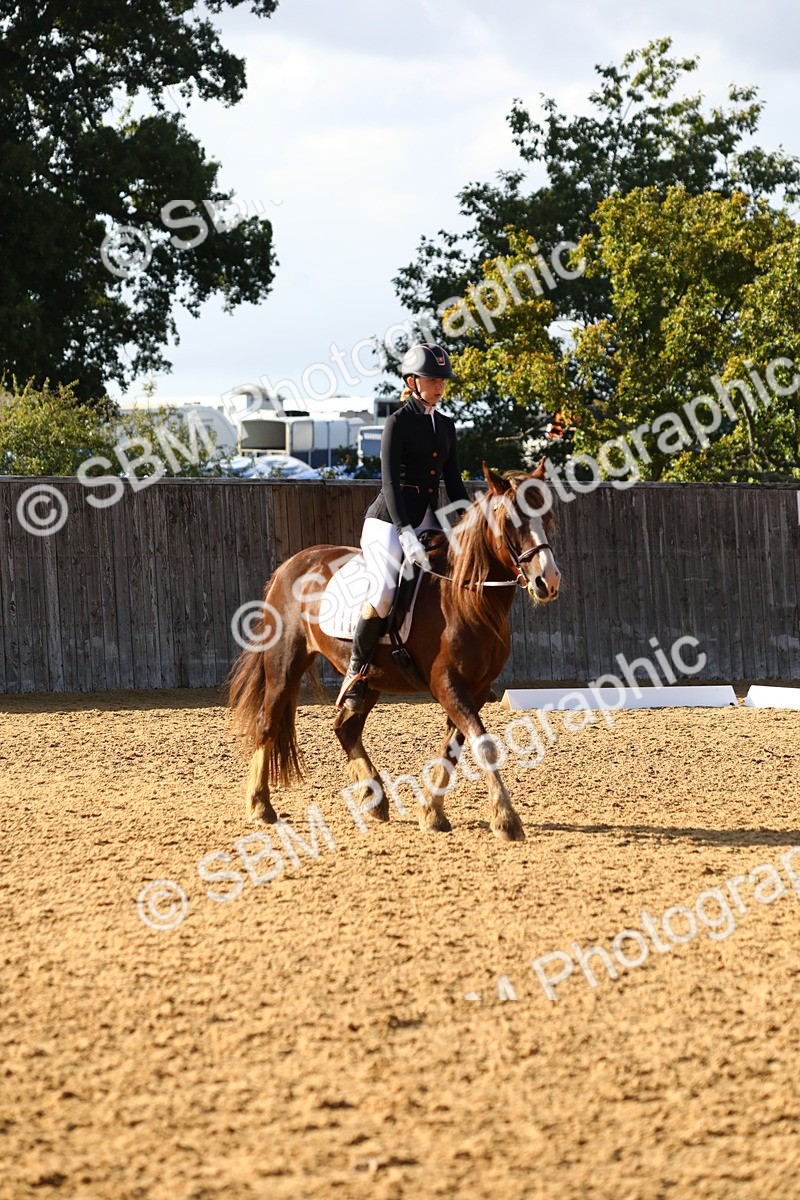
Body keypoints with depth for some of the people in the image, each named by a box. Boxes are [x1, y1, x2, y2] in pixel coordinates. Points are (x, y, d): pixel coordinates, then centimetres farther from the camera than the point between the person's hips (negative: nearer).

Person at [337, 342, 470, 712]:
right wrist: (406, 534, -28)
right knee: (386, 591, -27)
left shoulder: (446, 426, 13)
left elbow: (454, 483, 16)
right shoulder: (399, 423, -8)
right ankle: (356, 671, -12)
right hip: (389, 520, -7)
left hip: (428, 521, 7)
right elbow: (390, 481, -17)